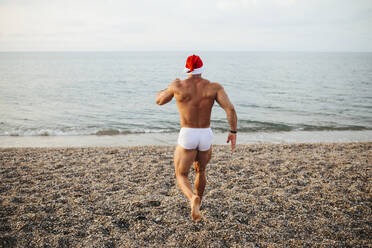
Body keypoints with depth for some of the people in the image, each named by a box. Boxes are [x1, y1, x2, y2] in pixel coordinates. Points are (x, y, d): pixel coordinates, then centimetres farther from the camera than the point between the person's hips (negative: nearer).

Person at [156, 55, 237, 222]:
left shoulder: (178, 86, -6)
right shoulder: (214, 87, -4)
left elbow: (159, 100, 11)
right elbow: (230, 108, -14)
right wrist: (233, 131, -3)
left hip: (187, 137, -2)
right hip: (206, 137, 3)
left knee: (181, 177, 9)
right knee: (200, 171, 29)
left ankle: (193, 199, -23)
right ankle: (197, 203, 42)